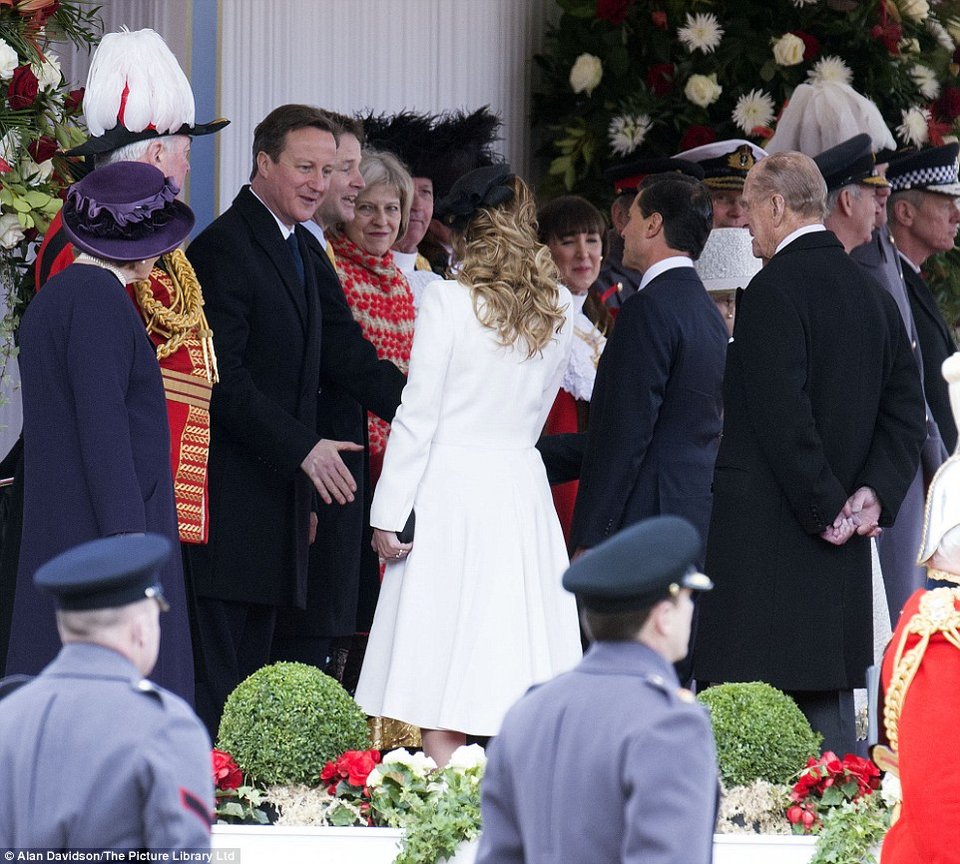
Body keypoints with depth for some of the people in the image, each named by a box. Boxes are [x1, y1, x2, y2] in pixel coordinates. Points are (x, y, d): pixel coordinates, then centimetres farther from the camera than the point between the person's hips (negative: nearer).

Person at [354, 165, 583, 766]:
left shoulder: (449, 300, -9)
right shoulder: (558, 307, 5)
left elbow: (417, 416, -9)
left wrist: (389, 513, -5)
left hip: (450, 487, -5)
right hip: (522, 485, 5)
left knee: (441, 671, -3)